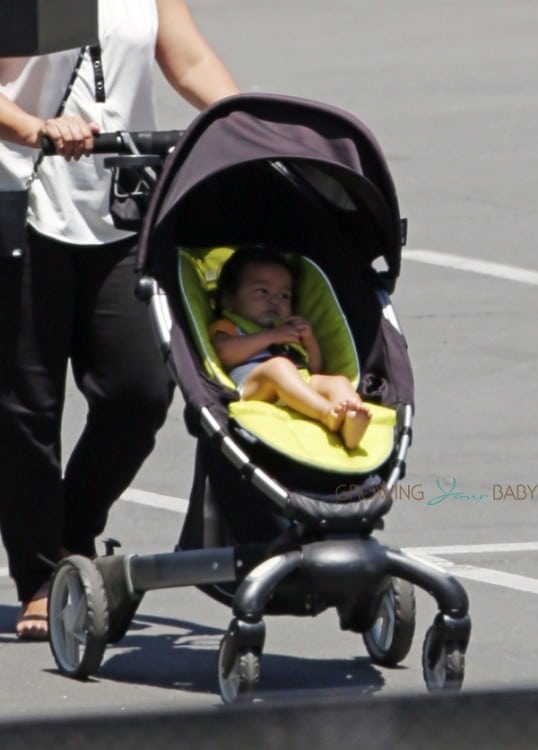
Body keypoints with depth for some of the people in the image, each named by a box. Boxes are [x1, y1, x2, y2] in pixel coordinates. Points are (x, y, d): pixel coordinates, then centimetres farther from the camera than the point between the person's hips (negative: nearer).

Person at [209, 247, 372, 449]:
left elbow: (315, 370, 36)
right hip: (252, 384, -5)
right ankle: (327, 412, -61)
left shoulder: (289, 332, 45)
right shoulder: (227, 327, 28)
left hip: (303, 384, 5)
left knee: (338, 381, -22)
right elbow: (226, 353, 4)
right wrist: (270, 337, 4)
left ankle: (350, 423, -59)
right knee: (278, 365, -35)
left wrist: (310, 341, 20)